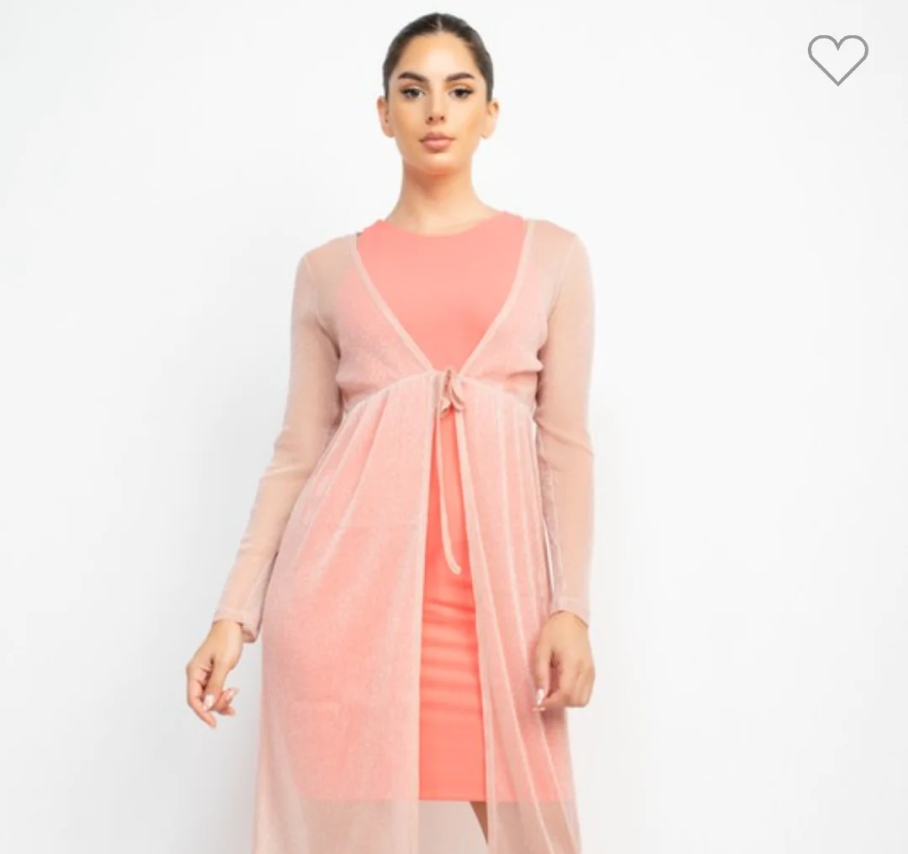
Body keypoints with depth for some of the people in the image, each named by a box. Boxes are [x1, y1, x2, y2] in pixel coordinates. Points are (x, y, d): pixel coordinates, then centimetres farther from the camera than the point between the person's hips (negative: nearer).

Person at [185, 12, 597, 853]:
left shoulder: (552, 255, 10)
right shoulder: (328, 270, 10)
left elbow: (565, 443, 6)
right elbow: (297, 452, 10)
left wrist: (571, 607, -4)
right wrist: (234, 611, 4)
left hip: (494, 574, 0)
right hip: (349, 570, 0)